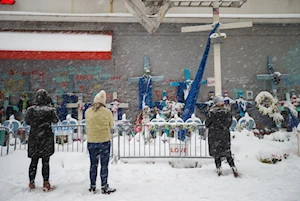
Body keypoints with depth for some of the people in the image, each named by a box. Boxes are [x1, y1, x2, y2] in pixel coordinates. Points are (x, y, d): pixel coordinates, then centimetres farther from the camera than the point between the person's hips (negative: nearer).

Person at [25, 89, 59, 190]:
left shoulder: (31, 109, -7)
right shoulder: (50, 109, -12)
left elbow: (27, 121, 5)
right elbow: (56, 120, 3)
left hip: (34, 138, 2)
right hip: (47, 139, -2)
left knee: (34, 161, 15)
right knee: (46, 162, 8)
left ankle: (31, 182, 23)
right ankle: (46, 183, 10)